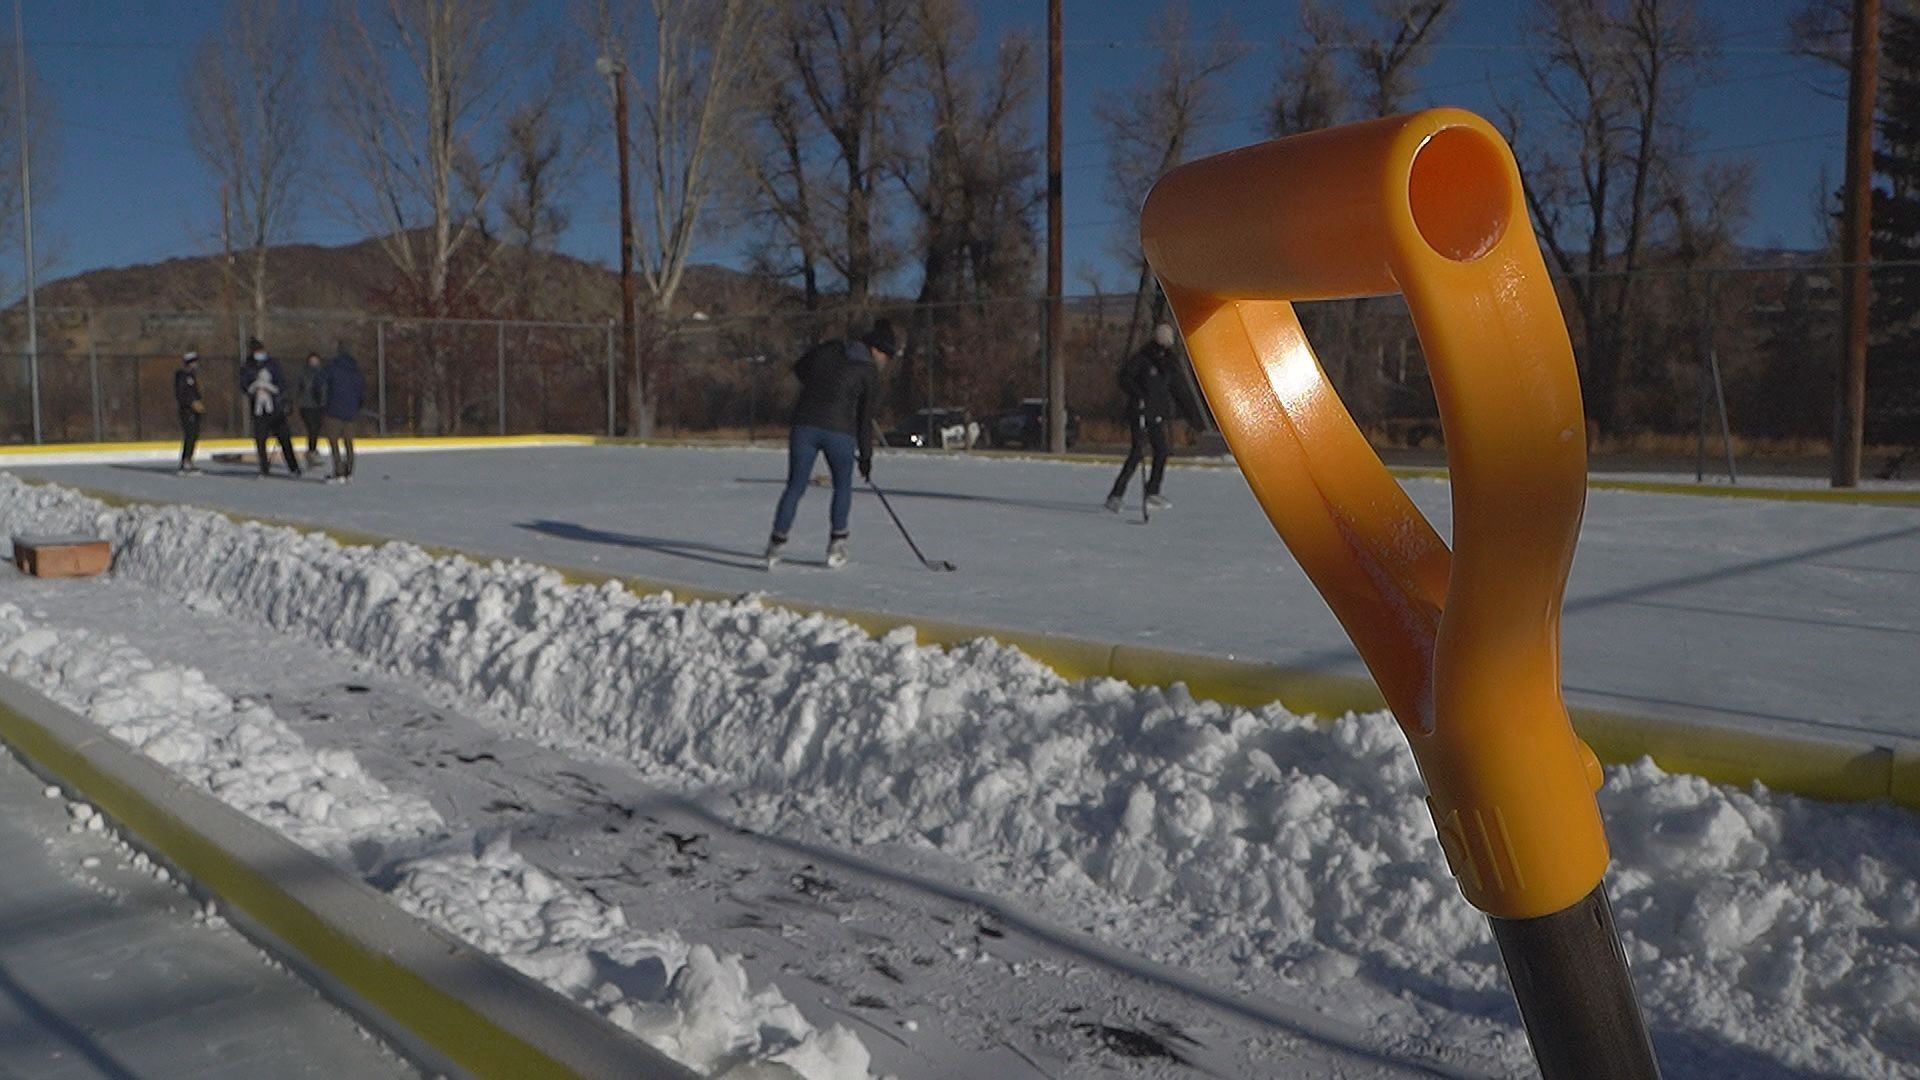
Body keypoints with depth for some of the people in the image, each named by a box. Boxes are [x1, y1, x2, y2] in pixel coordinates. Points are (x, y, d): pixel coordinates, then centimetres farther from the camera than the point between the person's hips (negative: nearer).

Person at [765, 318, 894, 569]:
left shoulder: (827, 349, 10)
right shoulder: (869, 371, -1)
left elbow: (799, 368, 23)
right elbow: (865, 417, 1)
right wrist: (866, 455, 8)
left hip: (805, 424, 3)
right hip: (840, 431, -3)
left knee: (795, 486, 11)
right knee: (843, 485, 19)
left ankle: (776, 544, 5)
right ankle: (836, 544, 16)